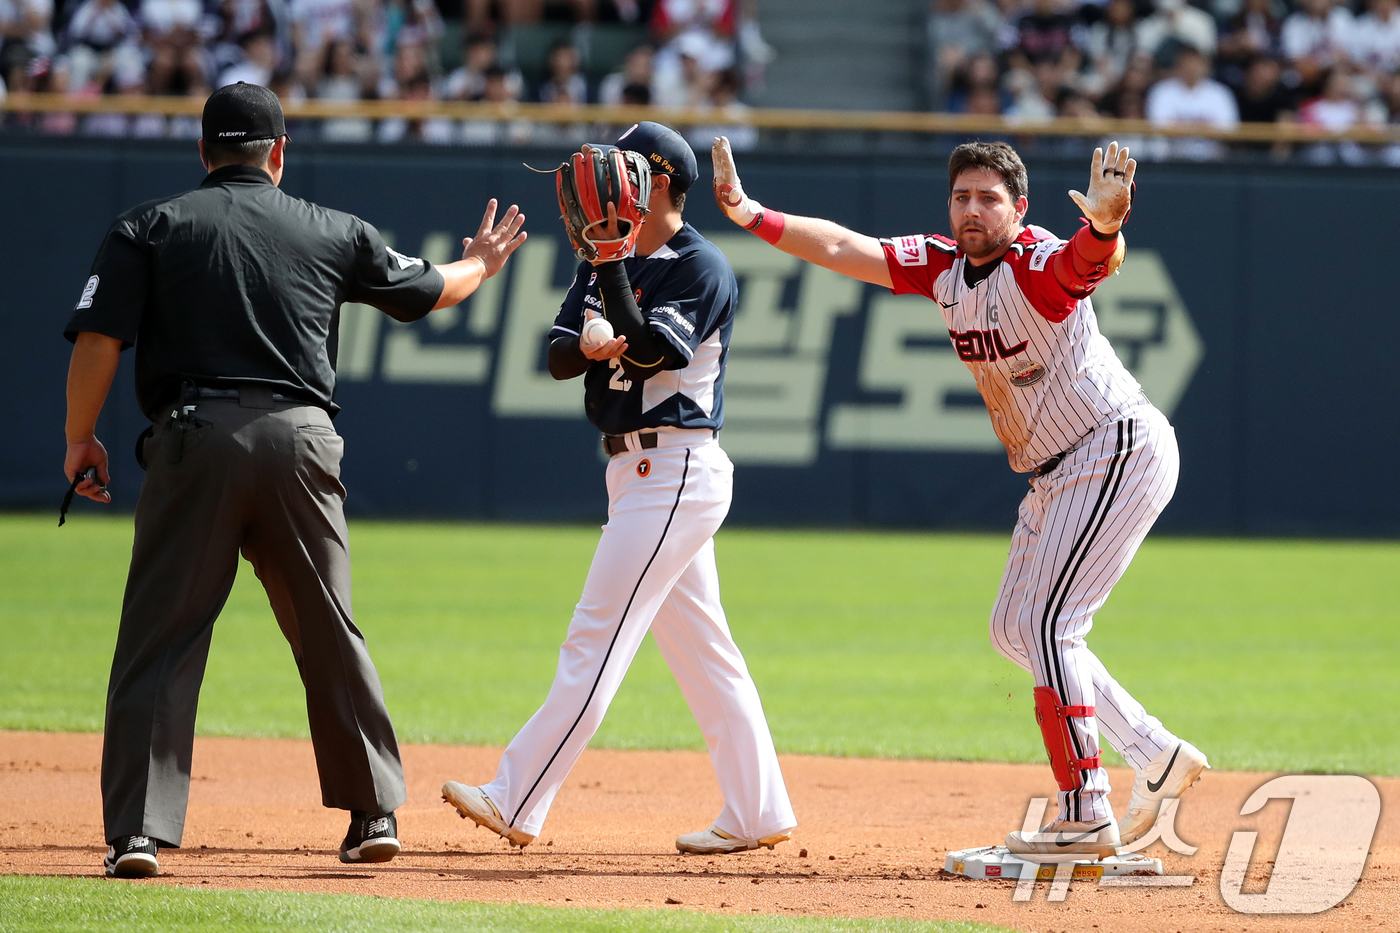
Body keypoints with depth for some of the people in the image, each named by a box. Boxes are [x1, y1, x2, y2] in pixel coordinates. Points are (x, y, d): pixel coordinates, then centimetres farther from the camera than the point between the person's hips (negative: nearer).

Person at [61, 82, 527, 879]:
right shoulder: (332, 232, 13)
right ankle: (376, 811, 23)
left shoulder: (149, 228, 6)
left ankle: (139, 832, -11)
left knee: (161, 639, -2)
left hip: (193, 437, -2)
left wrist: (81, 438, 9)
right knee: (330, 634, 15)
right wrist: (482, 265, 49)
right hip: (300, 439, 2)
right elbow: (425, 291, 28)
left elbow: (99, 341, -3)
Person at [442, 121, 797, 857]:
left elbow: (648, 350, -22)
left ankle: (516, 802, -15)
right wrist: (590, 347, -17)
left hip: (676, 470, -9)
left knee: (597, 636, -12)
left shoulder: (701, 267, -10)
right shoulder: (609, 264, 15)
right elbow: (559, 355, 6)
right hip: (632, 467, 9)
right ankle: (756, 815, 14)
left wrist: (610, 264, -25)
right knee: (700, 645, 10)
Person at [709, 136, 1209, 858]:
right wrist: (751, 215, -14)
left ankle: (1085, 818, -11)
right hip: (1053, 475, 10)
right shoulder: (942, 266, 1)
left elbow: (1094, 258, -46)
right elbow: (842, 247, -2)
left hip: (1122, 452, -10)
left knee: (1045, 624, -15)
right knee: (1013, 630, 15)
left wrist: (1104, 224, -69)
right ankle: (1157, 755, 20)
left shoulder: (1041, 265, -23)